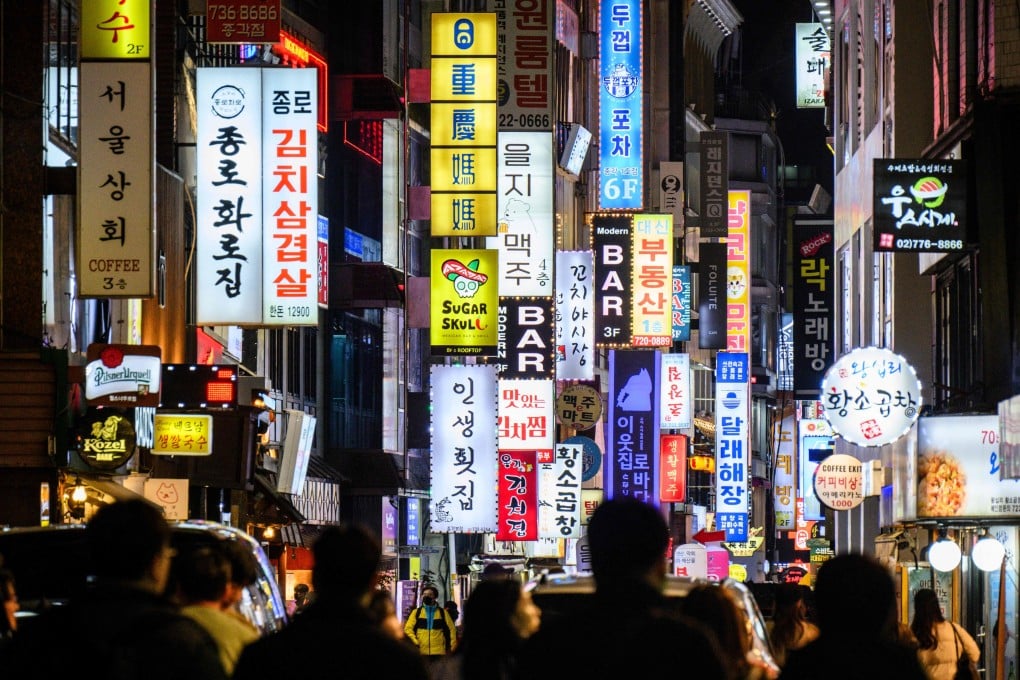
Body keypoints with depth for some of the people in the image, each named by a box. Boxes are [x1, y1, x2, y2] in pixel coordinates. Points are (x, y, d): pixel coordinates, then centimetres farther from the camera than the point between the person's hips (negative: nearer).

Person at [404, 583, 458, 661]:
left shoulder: (443, 613, 8)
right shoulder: (416, 612, 8)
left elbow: (451, 629, 10)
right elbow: (408, 628, 3)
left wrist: (452, 647, 1)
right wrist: (415, 642, -12)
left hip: (438, 652, 0)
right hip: (421, 652, 0)